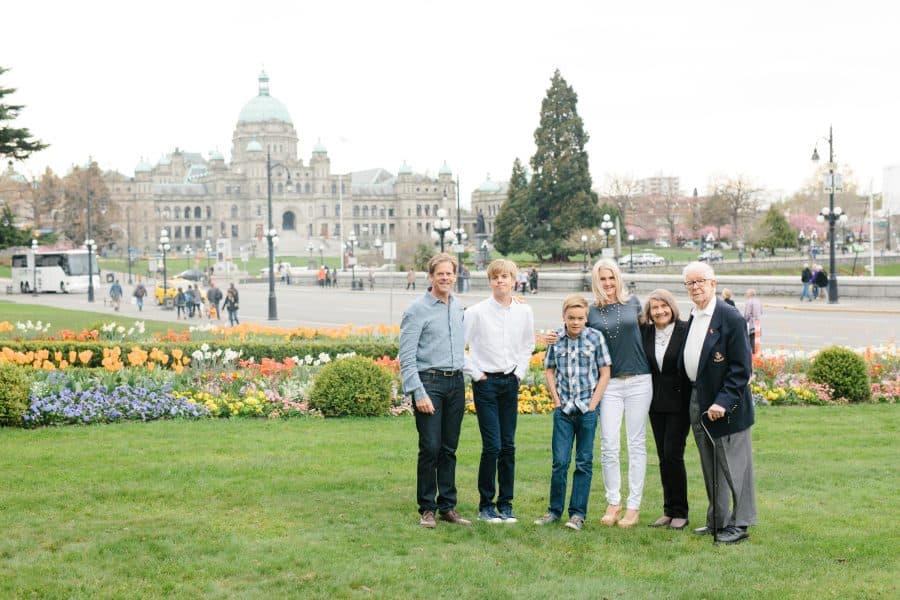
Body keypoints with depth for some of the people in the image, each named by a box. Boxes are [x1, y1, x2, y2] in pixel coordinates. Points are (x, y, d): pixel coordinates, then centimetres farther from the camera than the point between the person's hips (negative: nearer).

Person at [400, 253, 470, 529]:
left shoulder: (458, 307, 13)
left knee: (449, 449, 9)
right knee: (430, 448, -6)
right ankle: (427, 509, 4)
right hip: (429, 382, -6)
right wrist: (419, 393, -16)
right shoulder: (418, 309, -7)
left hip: (456, 382, 6)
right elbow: (406, 358, -10)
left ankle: (448, 507, 15)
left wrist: (463, 381, 17)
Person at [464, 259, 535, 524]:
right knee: (492, 446, -8)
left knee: (508, 446, 5)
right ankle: (485, 505, 4)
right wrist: (475, 373, -5)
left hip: (510, 383, 4)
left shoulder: (524, 312, 5)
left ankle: (506, 504, 14)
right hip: (486, 382, -4)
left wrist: (520, 371, 11)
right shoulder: (477, 312, -7)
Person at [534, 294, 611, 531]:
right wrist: (556, 400, 2)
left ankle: (578, 513, 10)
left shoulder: (595, 338, -3)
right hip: (563, 409, 1)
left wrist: (592, 404, -6)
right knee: (560, 461, 1)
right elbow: (549, 370, 11)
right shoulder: (556, 339, 1)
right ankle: (555, 509, 13)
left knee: (584, 462, 4)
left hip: (588, 408, -1)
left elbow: (604, 373, 0)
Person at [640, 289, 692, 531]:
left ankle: (680, 512, 4)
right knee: (663, 457, 9)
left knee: (673, 454, -7)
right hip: (656, 403, 5)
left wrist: (693, 402, -15)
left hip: (679, 402, -5)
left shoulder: (686, 330, -10)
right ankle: (668, 511, 17)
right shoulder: (645, 332, 5)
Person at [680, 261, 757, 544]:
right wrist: (693, 399, 9)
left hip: (725, 406, -8)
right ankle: (718, 521, 25)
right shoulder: (692, 319, 11)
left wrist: (723, 402, -22)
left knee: (733, 466, -2)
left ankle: (739, 524, 6)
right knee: (710, 468, 15)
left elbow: (742, 368, -16)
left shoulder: (731, 319, -13)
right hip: (698, 403, 8)